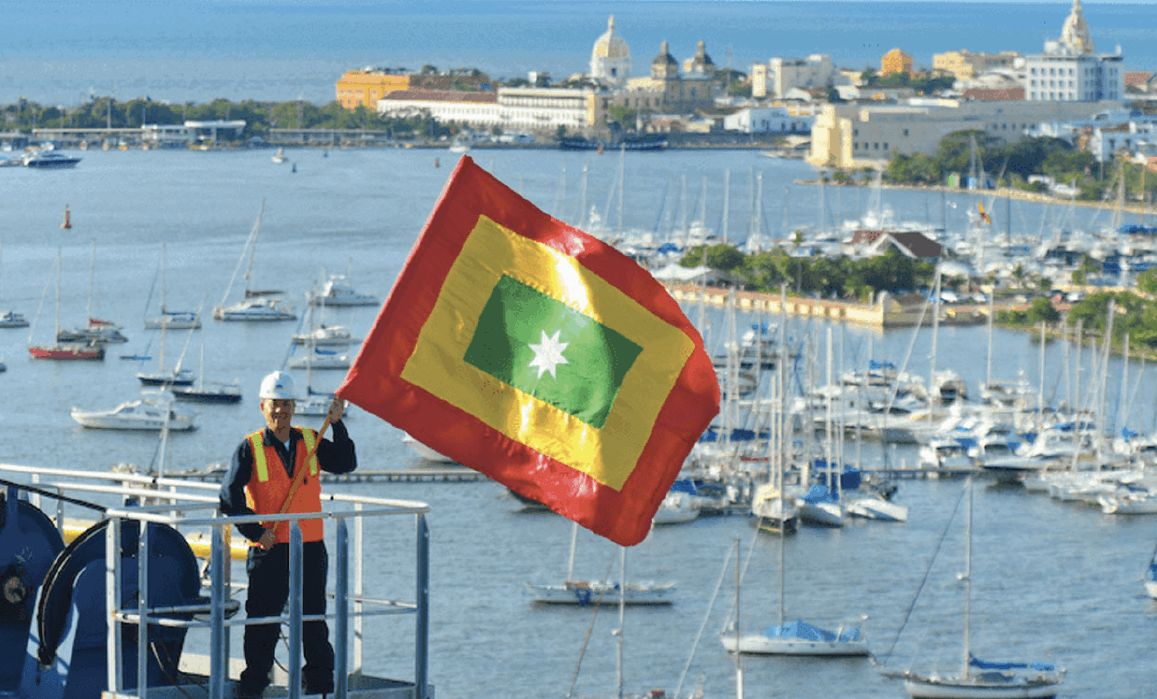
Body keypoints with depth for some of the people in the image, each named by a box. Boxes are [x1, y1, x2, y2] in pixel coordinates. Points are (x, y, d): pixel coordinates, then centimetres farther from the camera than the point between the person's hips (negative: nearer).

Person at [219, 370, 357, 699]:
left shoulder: (310, 441, 8)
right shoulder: (250, 448, -3)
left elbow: (346, 464, -2)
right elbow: (230, 496, -6)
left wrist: (337, 425, -12)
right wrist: (255, 532, -12)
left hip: (311, 548, 3)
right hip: (270, 549, -3)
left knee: (314, 619, 9)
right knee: (262, 620, 0)